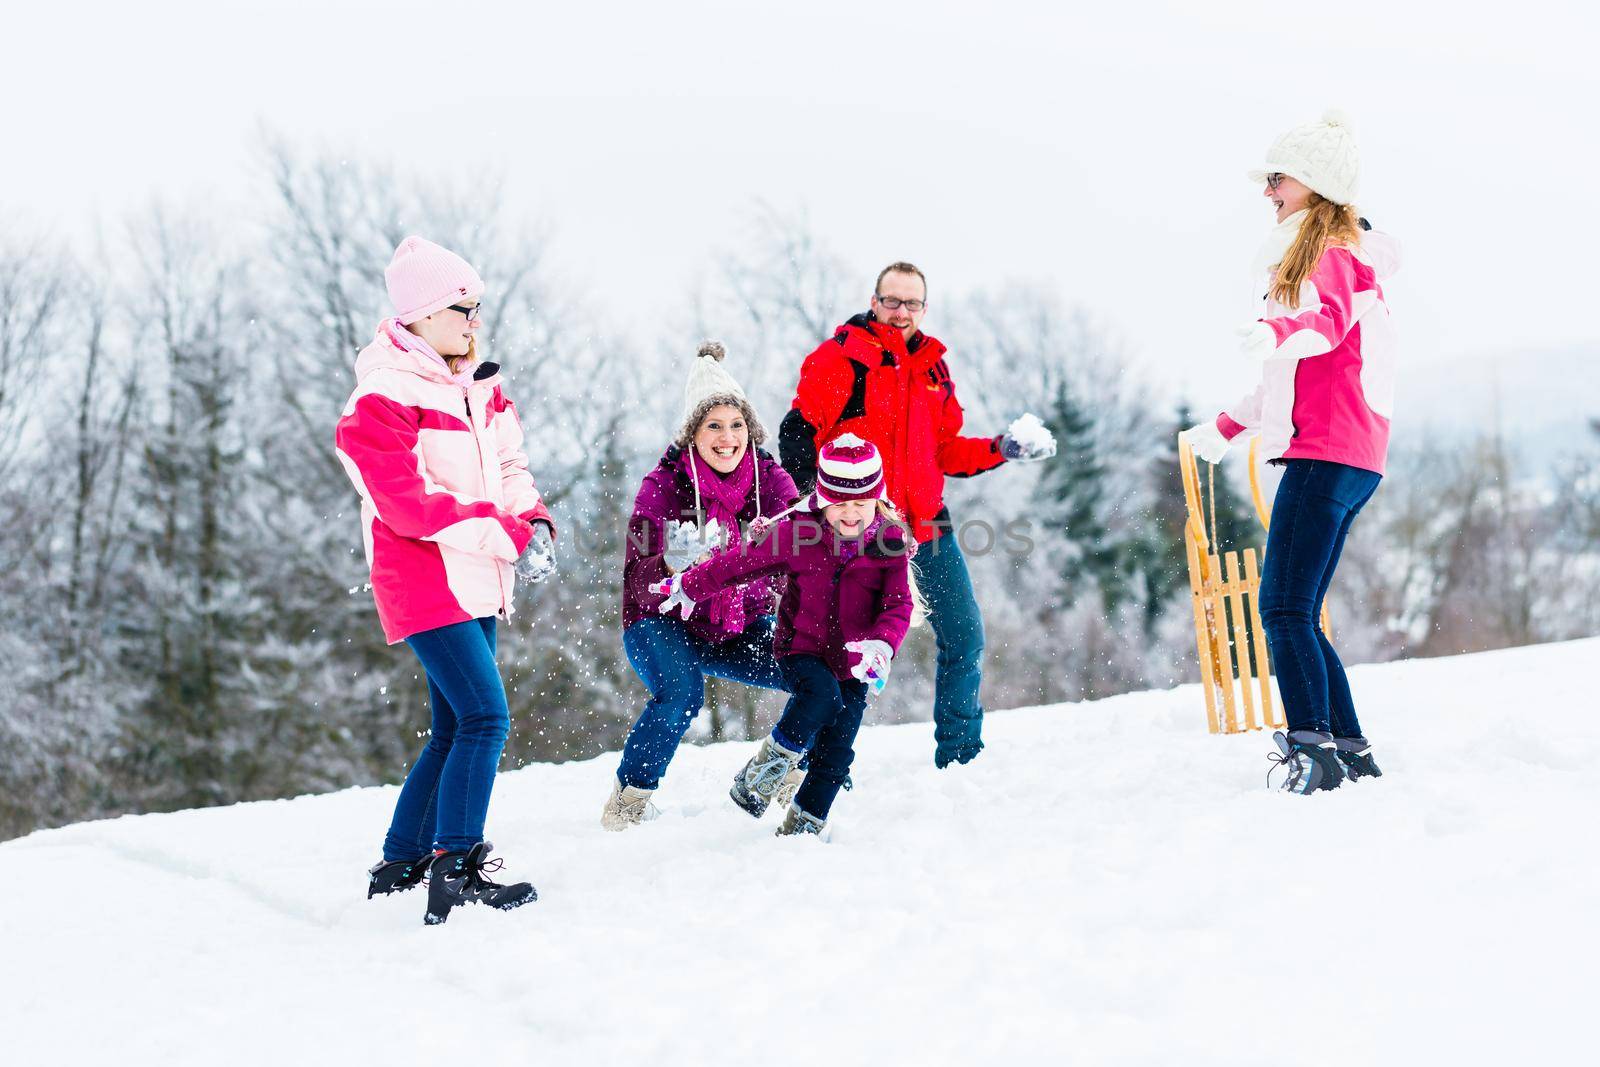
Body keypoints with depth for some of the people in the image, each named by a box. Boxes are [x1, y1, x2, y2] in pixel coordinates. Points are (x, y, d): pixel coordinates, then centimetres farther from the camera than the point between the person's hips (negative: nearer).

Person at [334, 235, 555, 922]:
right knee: (485, 718, -18)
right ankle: (456, 871, -16)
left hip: (476, 583, 9)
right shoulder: (382, 399, -14)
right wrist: (507, 536, -18)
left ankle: (400, 867, 23)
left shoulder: (478, 387, 13)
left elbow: (510, 466, 16)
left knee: (455, 732, 12)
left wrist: (534, 522, -5)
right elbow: (408, 504, -20)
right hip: (425, 581, -9)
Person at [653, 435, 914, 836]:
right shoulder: (798, 532, -10)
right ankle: (764, 770, -15)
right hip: (800, 648, -2)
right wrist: (690, 588, 9)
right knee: (823, 695, -32)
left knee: (835, 754, -2)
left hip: (852, 665, 2)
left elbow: (898, 606, -9)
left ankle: (803, 826, 13)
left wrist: (882, 645, -29)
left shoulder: (891, 543, -7)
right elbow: (742, 561, 0)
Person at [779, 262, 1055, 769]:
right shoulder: (842, 358, -4)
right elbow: (799, 432, -10)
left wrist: (1001, 449, 7)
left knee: (965, 637, 7)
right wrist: (807, 499, -21)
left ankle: (960, 758, 20)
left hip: (927, 527, 6)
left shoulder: (934, 370, 15)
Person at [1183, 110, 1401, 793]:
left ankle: (1311, 749, -25)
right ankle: (1351, 749, 10)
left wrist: (1275, 333, -45)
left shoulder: (1335, 253, -2)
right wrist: (1226, 428, 35)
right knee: (1294, 614, 8)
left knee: (1284, 608, -18)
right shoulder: (1302, 262, 27)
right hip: (1334, 456, 10)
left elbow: (1332, 321, -25)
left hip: (1327, 454, -10)